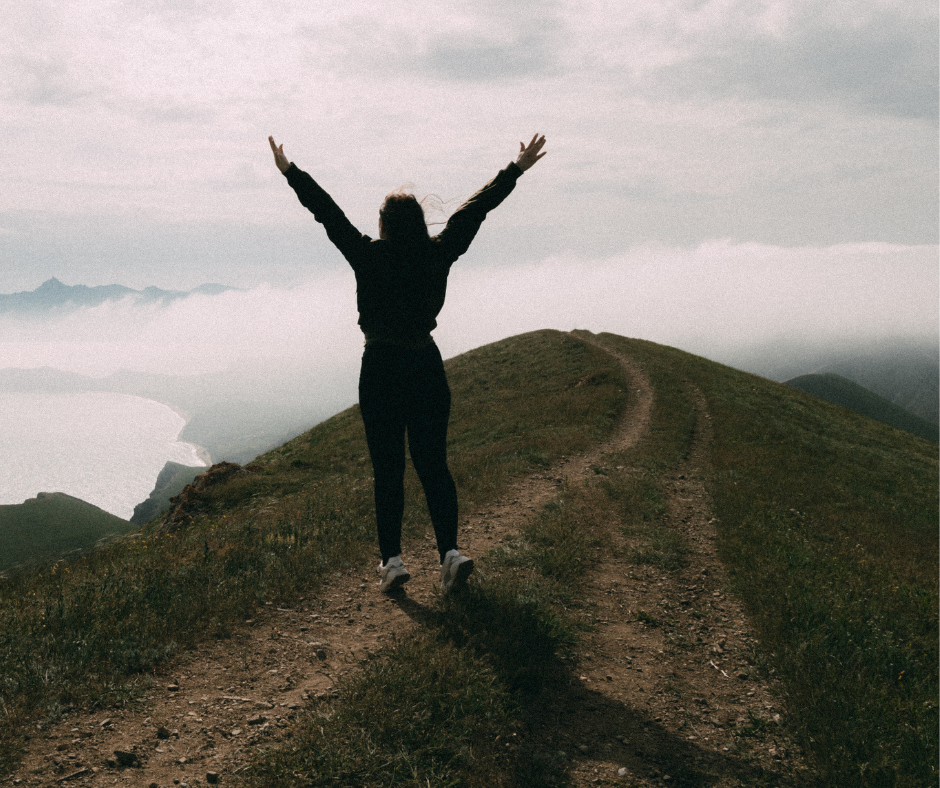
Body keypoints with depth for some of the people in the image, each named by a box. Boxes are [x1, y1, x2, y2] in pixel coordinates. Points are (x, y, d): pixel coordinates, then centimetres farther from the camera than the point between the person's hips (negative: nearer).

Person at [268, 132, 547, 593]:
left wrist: (290, 171, 4)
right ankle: (450, 551, -2)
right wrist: (516, 170, 12)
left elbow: (327, 212, -4)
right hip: (427, 368, 2)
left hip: (380, 369, -2)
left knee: (387, 469, 5)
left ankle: (392, 560, 5)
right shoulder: (437, 256, -3)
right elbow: (476, 209, 4)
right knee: (433, 465, 8)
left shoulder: (369, 257, -9)